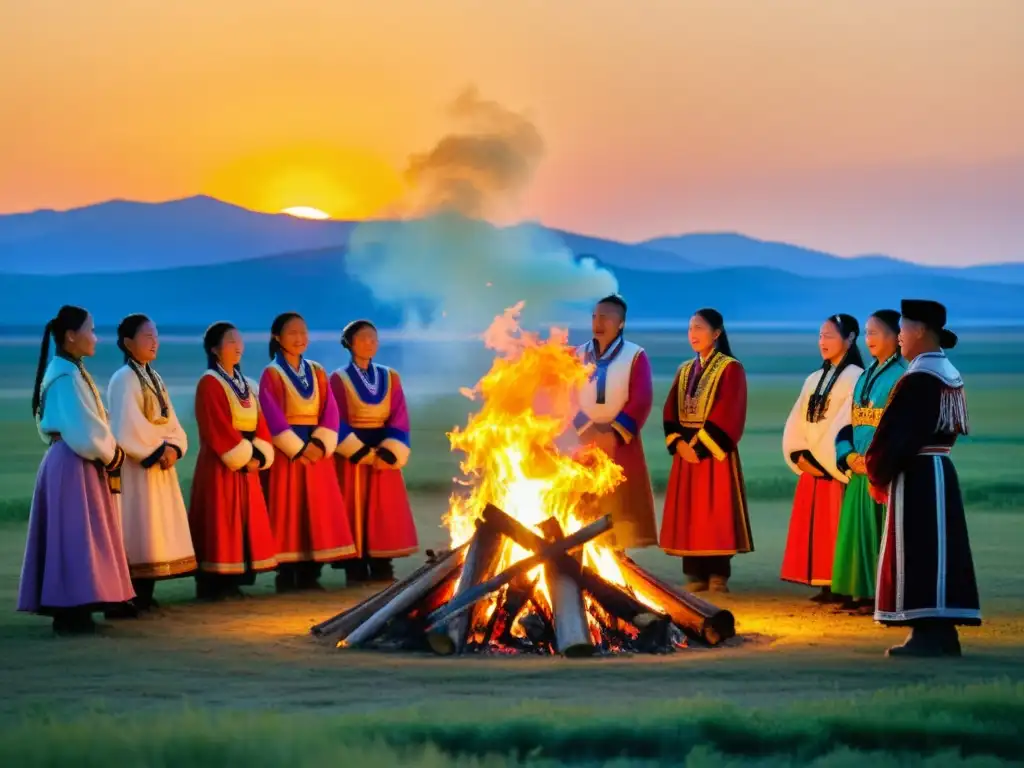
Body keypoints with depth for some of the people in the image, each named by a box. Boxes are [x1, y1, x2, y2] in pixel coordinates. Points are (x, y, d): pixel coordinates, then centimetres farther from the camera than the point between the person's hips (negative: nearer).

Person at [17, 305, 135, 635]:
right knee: (74, 538, -7)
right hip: (73, 466, -10)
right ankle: (71, 613, -6)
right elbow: (83, 431, -21)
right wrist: (110, 454, -6)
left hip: (73, 462, 10)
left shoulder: (70, 371, 14)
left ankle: (68, 611, 16)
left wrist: (107, 452, 4)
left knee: (74, 538, 12)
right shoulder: (66, 375, -17)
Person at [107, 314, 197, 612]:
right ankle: (133, 597, -6)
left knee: (156, 526, 8)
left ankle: (146, 594, 12)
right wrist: (158, 450, -14)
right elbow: (127, 428, -18)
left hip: (160, 463, 8)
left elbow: (169, 420, 11)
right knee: (139, 528, -8)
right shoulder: (123, 379, -11)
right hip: (136, 465, -8)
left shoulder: (154, 378, 15)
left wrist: (173, 447, -6)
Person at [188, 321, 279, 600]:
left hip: (247, 463, 8)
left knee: (244, 522, 7)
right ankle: (213, 584, -5)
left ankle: (231, 582, 12)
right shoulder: (209, 383, -8)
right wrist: (243, 457, -17)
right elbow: (217, 429, -16)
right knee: (220, 522, -8)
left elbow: (260, 423, 10)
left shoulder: (246, 385, 16)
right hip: (220, 465, -8)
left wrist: (258, 456, -6)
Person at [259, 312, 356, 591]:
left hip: (317, 450, 5)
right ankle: (286, 575, -2)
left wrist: (321, 444, -11)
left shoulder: (317, 372, 12)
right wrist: (298, 449, -17)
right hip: (286, 452, -5)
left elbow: (330, 411, 4)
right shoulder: (272, 374, -2)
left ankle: (310, 573, 7)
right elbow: (274, 418, -10)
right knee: (288, 511, -5)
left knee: (317, 510, 3)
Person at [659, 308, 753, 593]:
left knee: (715, 513, -6)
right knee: (688, 514, 3)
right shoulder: (684, 371, 15)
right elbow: (671, 411, 11)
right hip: (686, 451, 6)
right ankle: (695, 576, 7)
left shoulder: (731, 368, -5)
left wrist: (701, 445, -17)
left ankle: (718, 576, -2)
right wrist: (678, 443, -6)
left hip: (714, 453, -6)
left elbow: (728, 414, -13)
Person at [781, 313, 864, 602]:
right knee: (813, 529, 5)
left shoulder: (856, 378, -7)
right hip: (811, 467, 7)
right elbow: (796, 423, 11)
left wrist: (820, 460, -14)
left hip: (836, 467, -7)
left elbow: (847, 425, -15)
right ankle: (826, 586, 9)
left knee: (836, 527, -7)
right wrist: (799, 455, -4)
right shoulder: (814, 380, 16)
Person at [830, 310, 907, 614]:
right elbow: (850, 422, 14)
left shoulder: (902, 377, -9)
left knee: (881, 532, -6)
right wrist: (849, 456, -2)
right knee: (857, 529, 8)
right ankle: (862, 593, 13)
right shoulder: (865, 377, 16)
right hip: (859, 470, 8)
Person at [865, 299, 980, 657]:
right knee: (937, 550, 11)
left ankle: (928, 634, -8)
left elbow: (895, 433, -18)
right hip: (939, 471, 9)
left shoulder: (919, 379, -17)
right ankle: (942, 632, 13)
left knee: (919, 552, -7)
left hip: (916, 477, -9)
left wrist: (877, 476, -2)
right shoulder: (949, 375, 12)